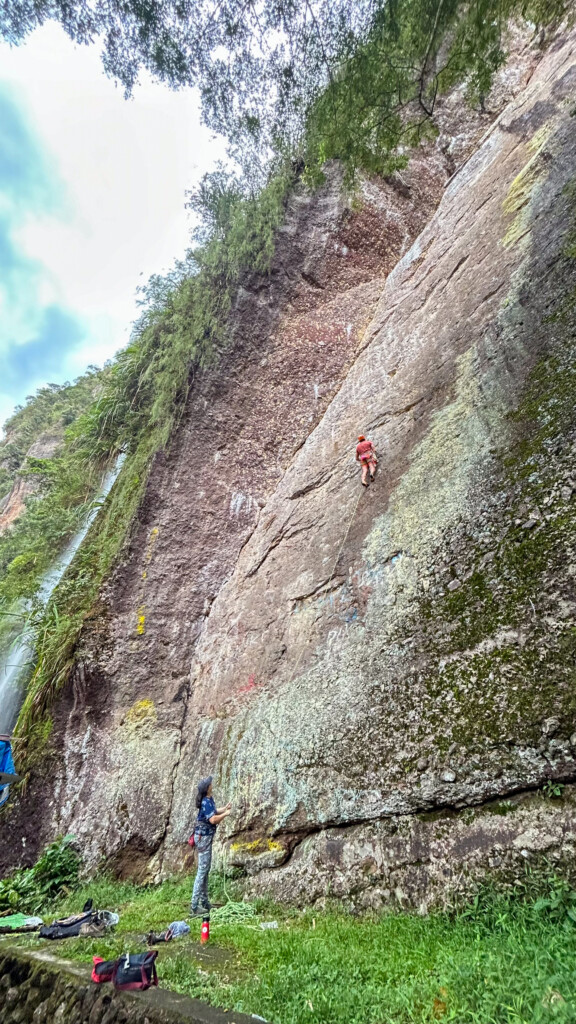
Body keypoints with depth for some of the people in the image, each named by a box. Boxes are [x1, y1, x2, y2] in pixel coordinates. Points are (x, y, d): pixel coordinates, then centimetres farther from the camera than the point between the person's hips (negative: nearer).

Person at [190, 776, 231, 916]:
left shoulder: (209, 799, 4)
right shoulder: (205, 803, -25)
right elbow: (213, 819, -33)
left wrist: (224, 808, 4)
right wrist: (225, 814, -20)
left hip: (206, 837, 10)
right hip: (203, 837, -10)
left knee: (206, 870, 18)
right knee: (202, 871, -4)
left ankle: (204, 902, 29)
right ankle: (194, 906, 2)